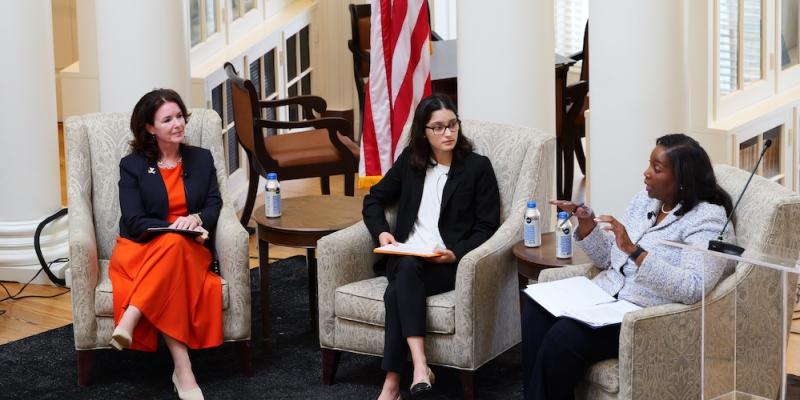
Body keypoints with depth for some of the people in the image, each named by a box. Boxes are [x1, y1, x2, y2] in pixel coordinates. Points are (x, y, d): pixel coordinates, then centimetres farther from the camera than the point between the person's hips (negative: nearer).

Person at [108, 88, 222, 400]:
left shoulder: (202, 159, 14)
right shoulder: (131, 165, 4)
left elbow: (214, 206, 6)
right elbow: (134, 222, -6)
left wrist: (195, 219, -18)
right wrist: (174, 227, -22)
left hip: (189, 249, 2)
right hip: (139, 249, -2)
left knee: (174, 245, -38)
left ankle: (129, 321, -44)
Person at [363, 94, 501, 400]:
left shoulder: (478, 167, 2)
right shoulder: (409, 160, 13)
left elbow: (487, 227, 0)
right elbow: (374, 199, 22)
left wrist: (456, 254, -16)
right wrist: (382, 232, 2)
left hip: (449, 262, -3)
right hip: (404, 258, 3)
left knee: (397, 293, -34)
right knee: (406, 268, -35)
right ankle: (419, 364, -42)